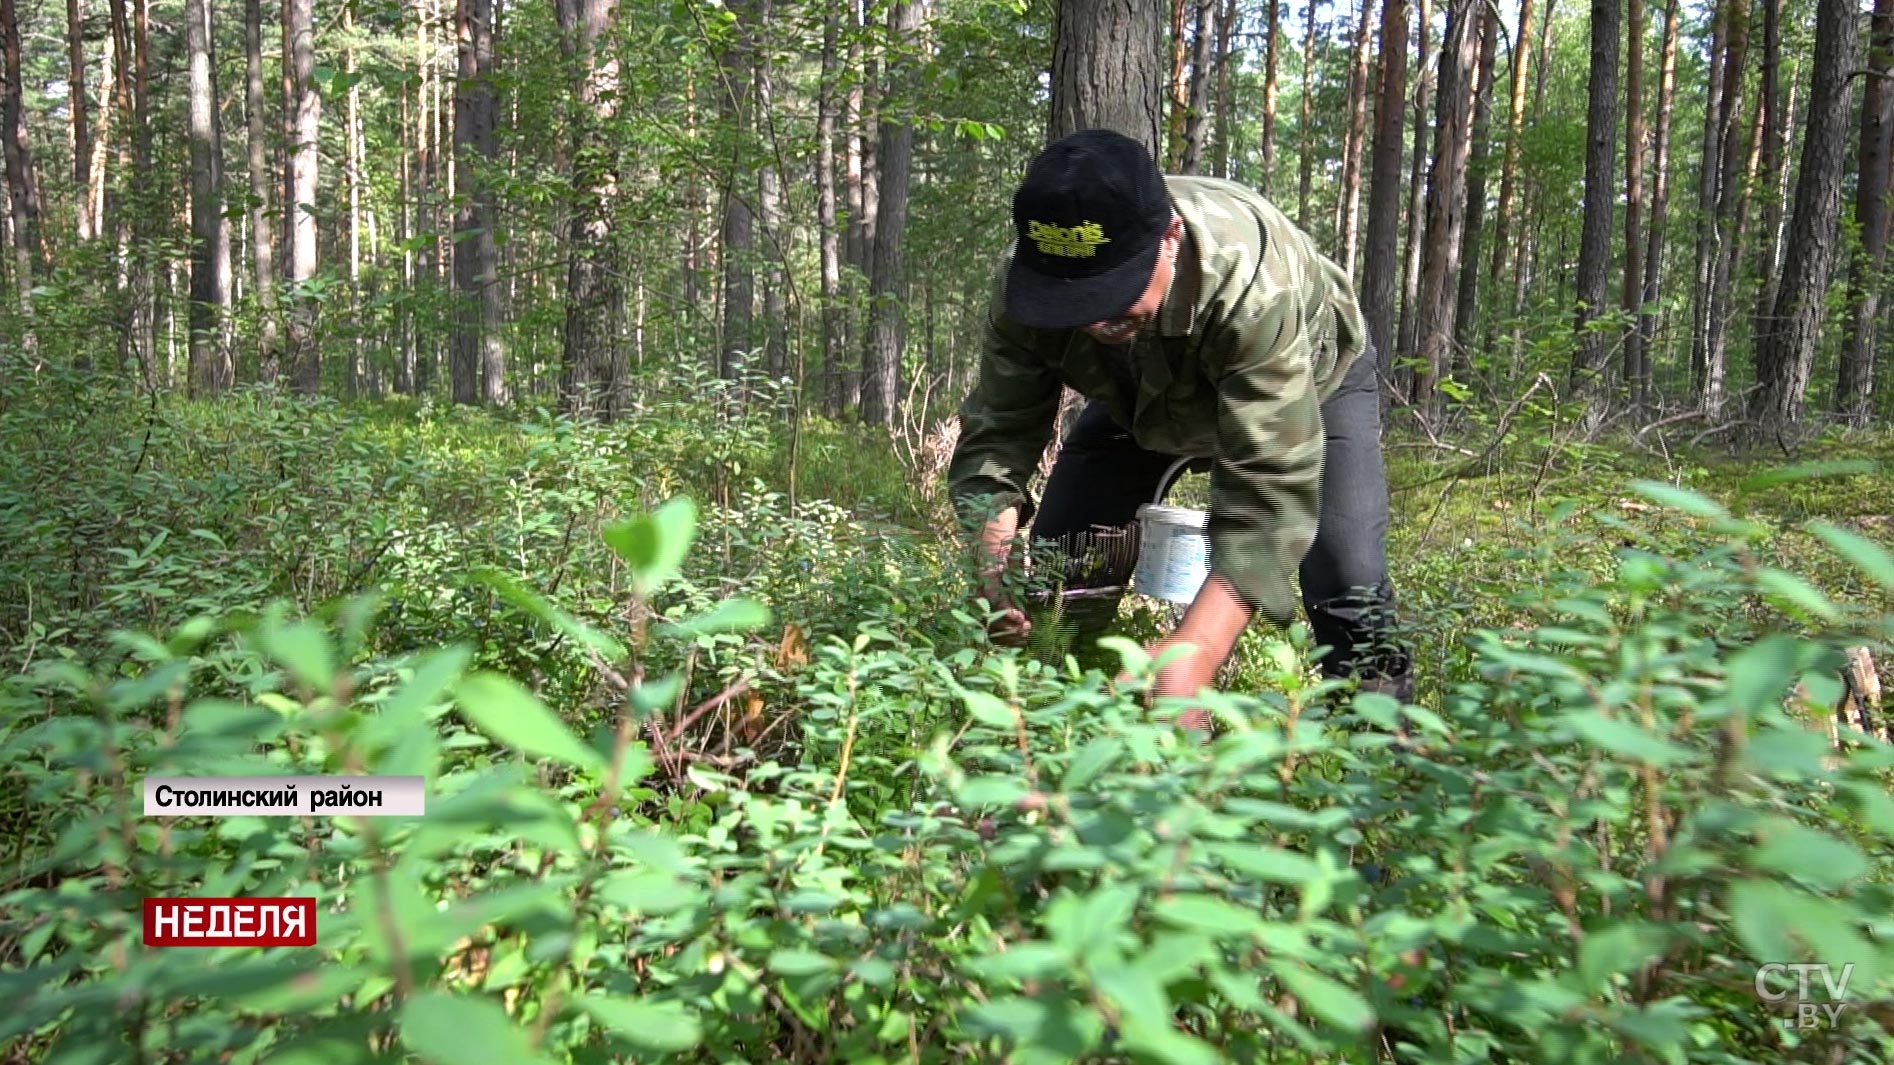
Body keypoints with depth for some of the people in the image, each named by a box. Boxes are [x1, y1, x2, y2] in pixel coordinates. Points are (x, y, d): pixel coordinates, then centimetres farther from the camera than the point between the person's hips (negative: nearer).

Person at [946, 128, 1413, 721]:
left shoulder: (1249, 285, -46)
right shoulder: (1022, 283, -33)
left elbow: (1270, 493, -49)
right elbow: (996, 433, -27)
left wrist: (1194, 652, -61)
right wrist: (994, 566, -45)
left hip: (1307, 384, -3)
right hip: (1140, 398, 4)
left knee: (1349, 593, -23)